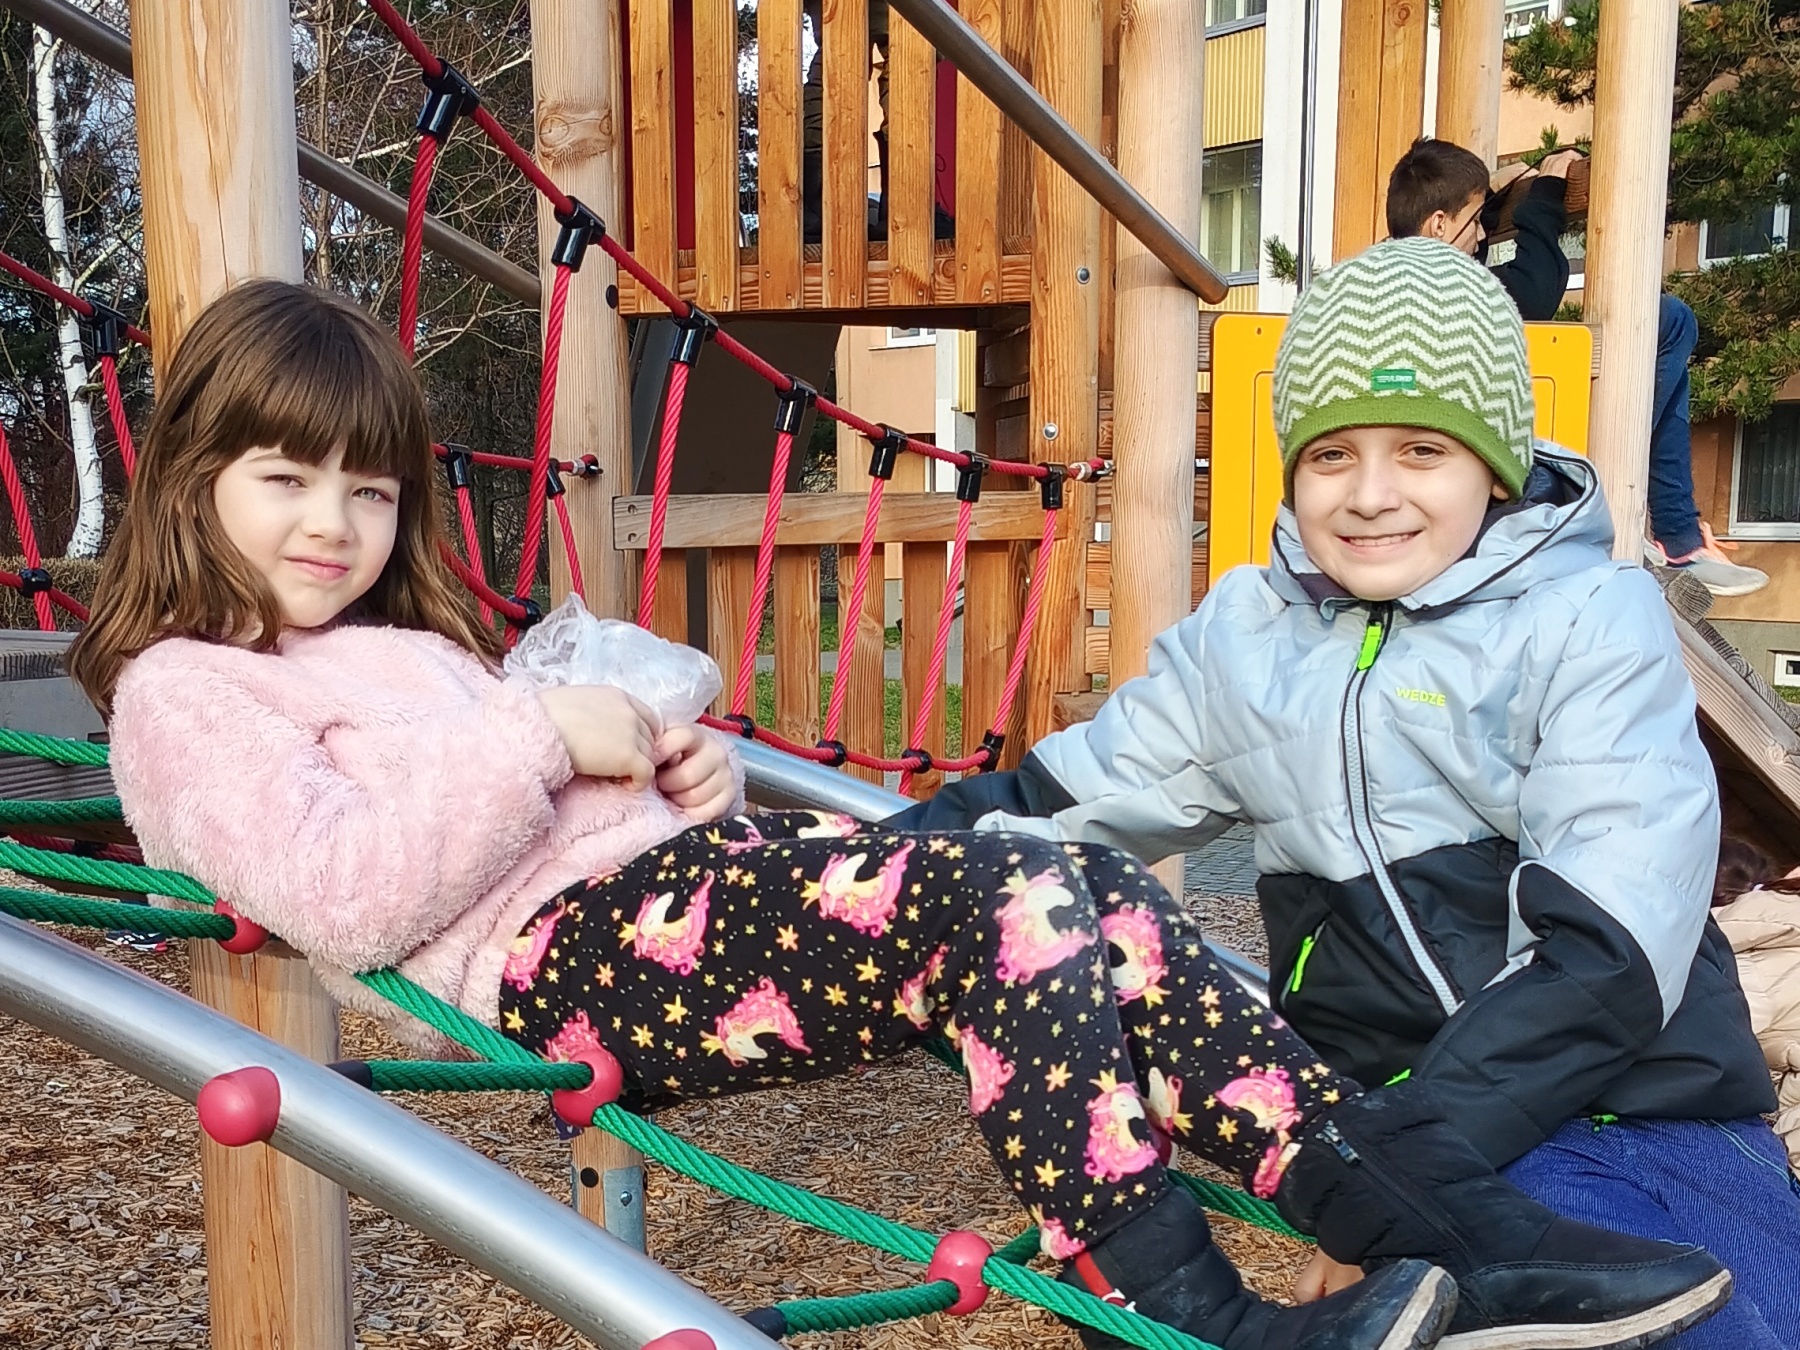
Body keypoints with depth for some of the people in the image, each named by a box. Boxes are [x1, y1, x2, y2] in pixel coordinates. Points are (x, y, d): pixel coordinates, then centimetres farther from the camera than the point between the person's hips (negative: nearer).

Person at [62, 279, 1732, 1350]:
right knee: (1009, 900, -28)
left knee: (1078, 883, -13)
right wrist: (545, 738, -10)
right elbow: (343, 898, -12)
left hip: (682, 888, 8)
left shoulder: (396, 639, 32)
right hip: (565, 957, -8)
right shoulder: (185, 690, 6)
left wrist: (682, 772, 6)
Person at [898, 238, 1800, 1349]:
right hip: (1387, 1119, 0)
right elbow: (1070, 801, 12)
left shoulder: (1591, 620, -4)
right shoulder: (1244, 635, 6)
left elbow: (1607, 950, -15)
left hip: (1644, 1111, 0)